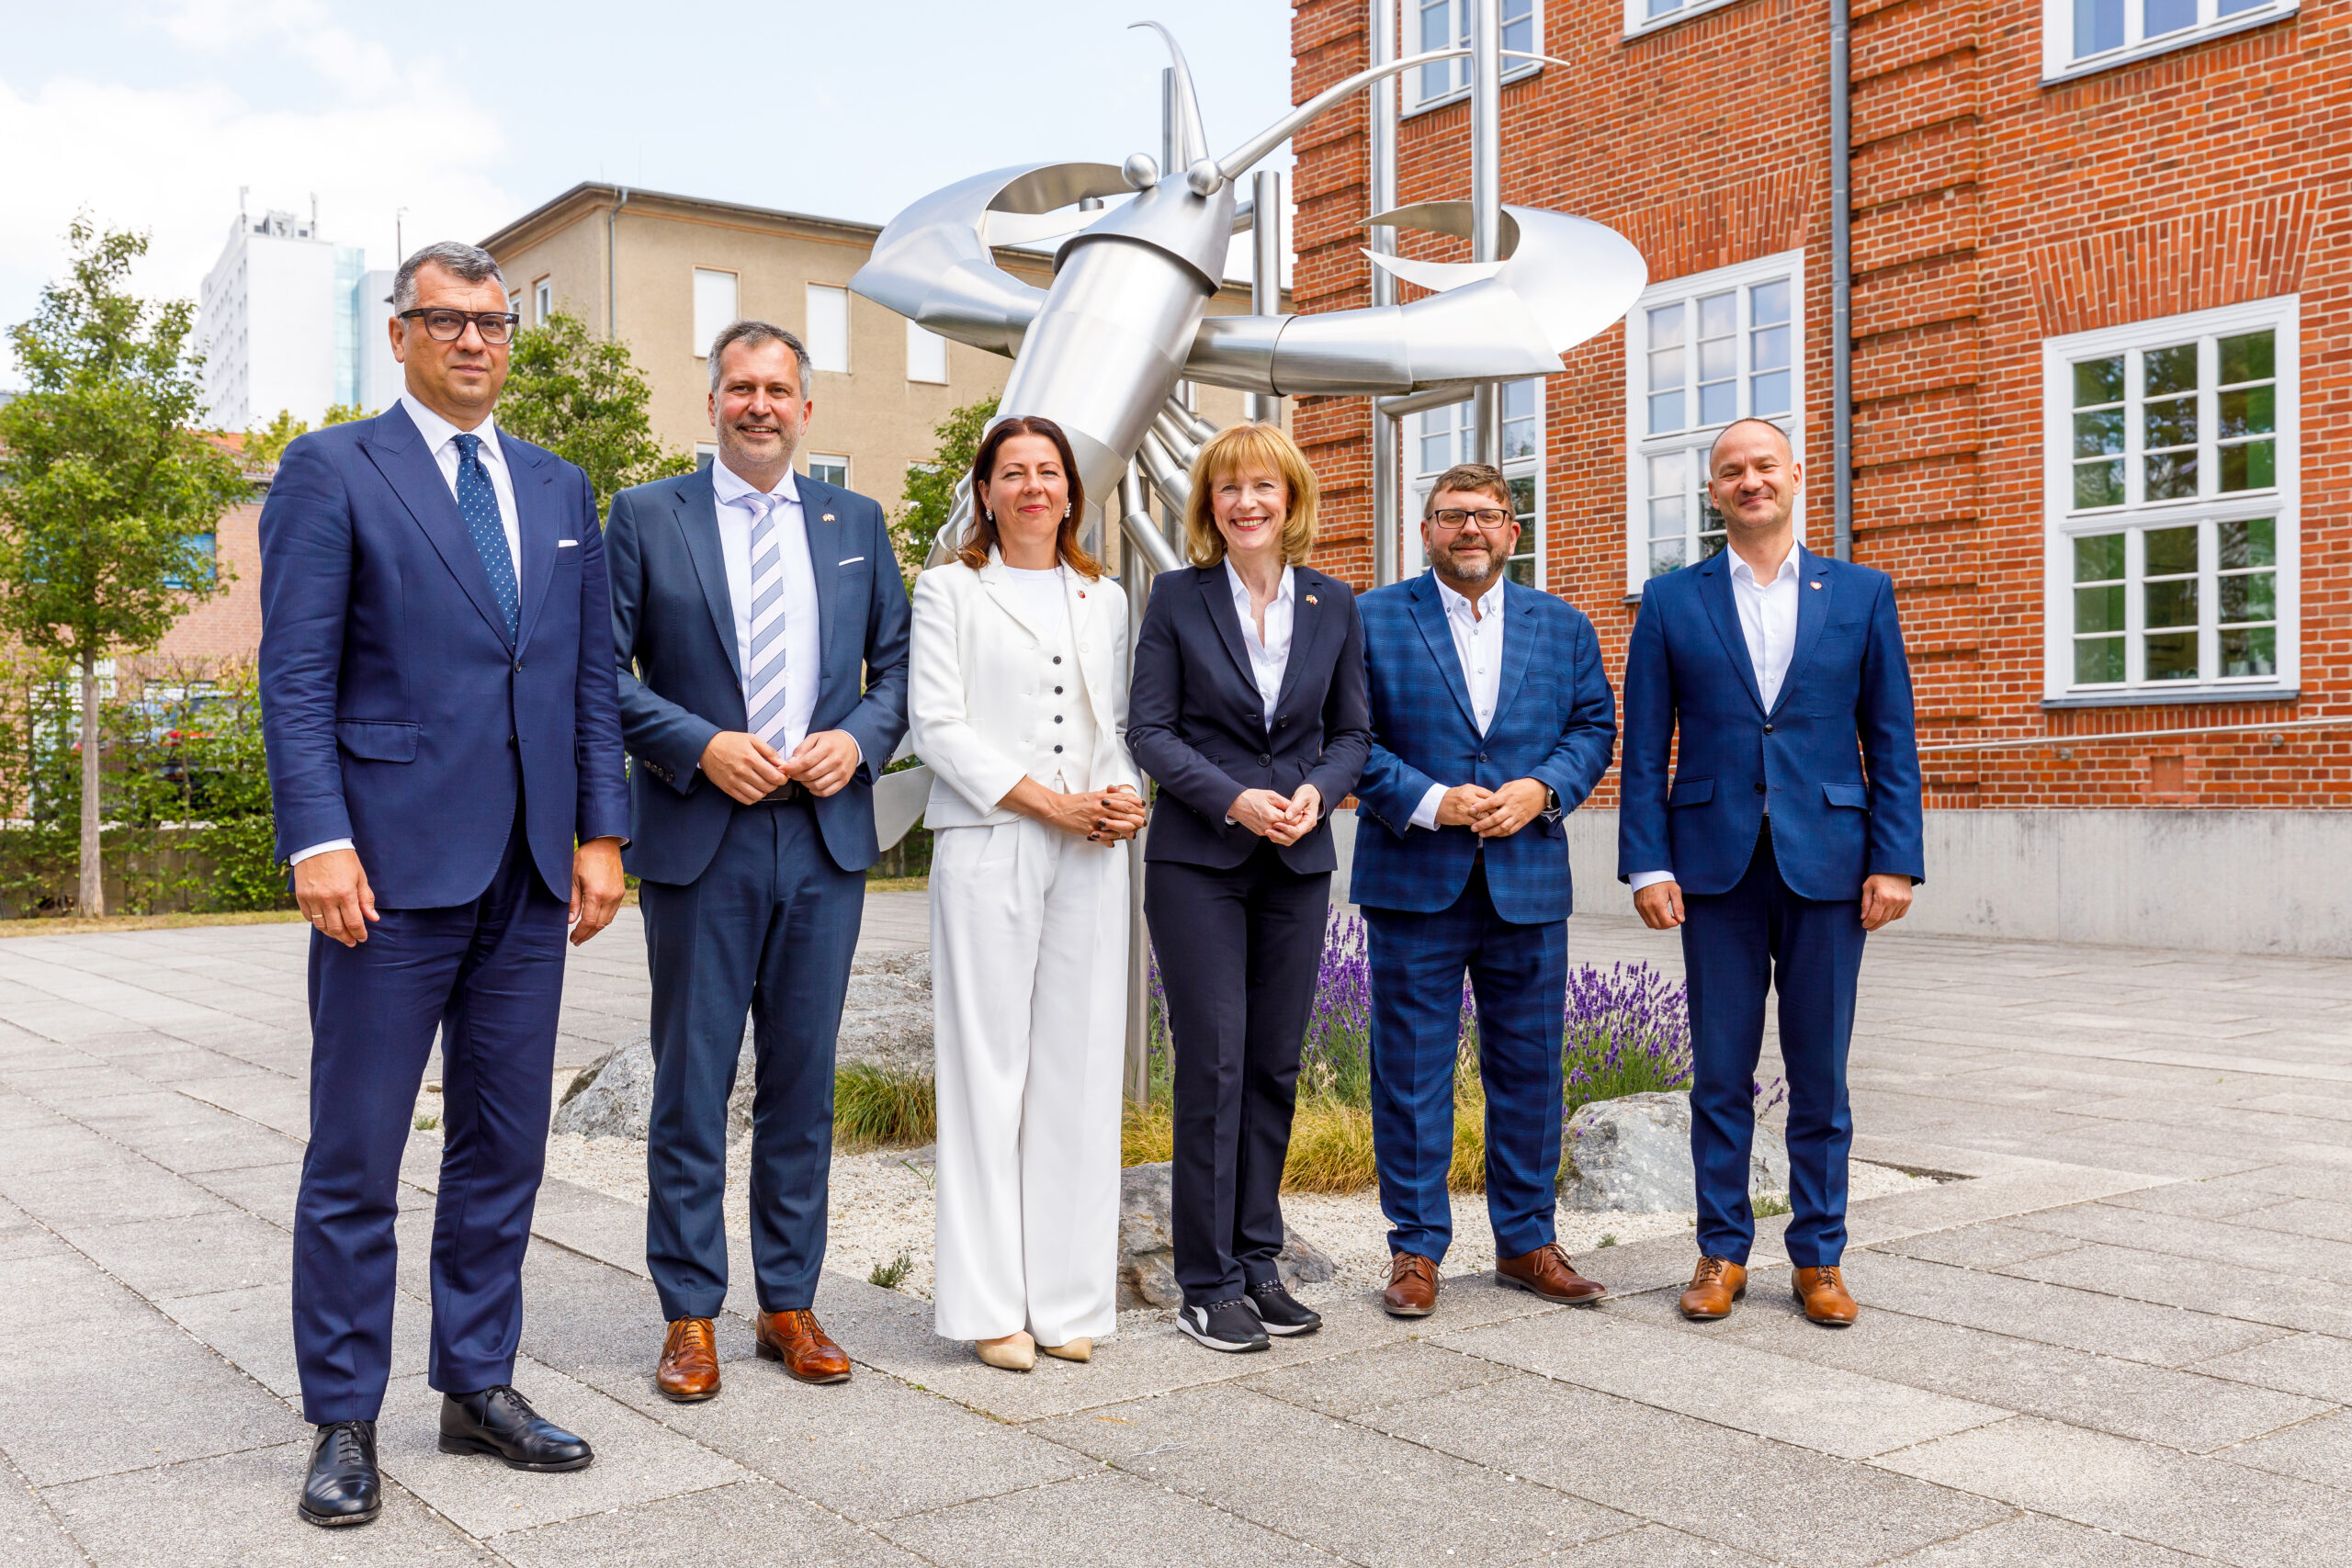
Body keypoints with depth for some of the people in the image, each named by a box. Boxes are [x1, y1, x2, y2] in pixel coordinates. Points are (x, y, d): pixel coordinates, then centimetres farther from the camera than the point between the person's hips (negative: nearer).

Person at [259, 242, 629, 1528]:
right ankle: (342, 1421, 15)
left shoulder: (560, 490, 16)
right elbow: (295, 674, -6)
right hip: (394, 861, -5)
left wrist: (601, 831, 7)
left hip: (531, 869, 5)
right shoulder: (332, 470, 1)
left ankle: (478, 1386, 24)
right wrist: (317, 840, -15)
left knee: (504, 1145, 11)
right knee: (356, 1156, 2)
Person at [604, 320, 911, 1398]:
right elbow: (603, 670, -1)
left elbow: (898, 665, 13)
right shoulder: (645, 517, 3)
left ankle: (790, 1305, 20)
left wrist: (857, 739, -6)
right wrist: (702, 746, -13)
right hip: (700, 836, -2)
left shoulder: (856, 523, 12)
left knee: (803, 1078, 9)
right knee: (691, 1083, 3)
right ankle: (689, 1316, 15)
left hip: (825, 835, 3)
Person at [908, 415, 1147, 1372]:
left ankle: (1066, 1297, 11)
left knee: (1079, 1065, 2)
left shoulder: (1105, 601, 19)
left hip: (1090, 859, 4)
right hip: (988, 851, -3)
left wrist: (1123, 794, -3)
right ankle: (989, 1304, 4)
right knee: (987, 1065, -3)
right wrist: (1052, 802, -11)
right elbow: (937, 724, -3)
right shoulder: (950, 590, 8)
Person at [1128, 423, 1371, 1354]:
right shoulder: (1177, 598, 1)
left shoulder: (1333, 605, 8)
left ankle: (1257, 1261, 19)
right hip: (1198, 859, -3)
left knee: (1275, 1065, 7)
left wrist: (1318, 791, -9)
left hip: (1297, 861, 3)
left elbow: (1352, 728, 12)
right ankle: (1208, 1285, 5)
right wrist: (1233, 798, -15)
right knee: (1213, 1066, -4)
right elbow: (1148, 729, -3)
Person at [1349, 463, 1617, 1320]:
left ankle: (1526, 1240, 24)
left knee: (1529, 1067, 9)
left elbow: (1595, 726, 10)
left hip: (1528, 881, 3)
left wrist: (1544, 789, -8)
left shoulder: (1564, 626, 11)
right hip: (1413, 881, -2)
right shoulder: (1372, 620, 2)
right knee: (1411, 1069, 2)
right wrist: (1426, 802, -15)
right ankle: (1416, 1247, 14)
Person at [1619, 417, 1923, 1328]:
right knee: (1721, 1073, 5)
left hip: (1826, 863, 0)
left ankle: (1818, 1257, 18)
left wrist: (1895, 861, -3)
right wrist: (1647, 865, -4)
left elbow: (1891, 741, 6)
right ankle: (1722, 1251, 17)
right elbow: (1645, 748, 4)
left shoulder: (1862, 594, 8)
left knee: (1820, 1074, 7)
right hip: (1716, 866, 0)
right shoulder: (1671, 601, 7)